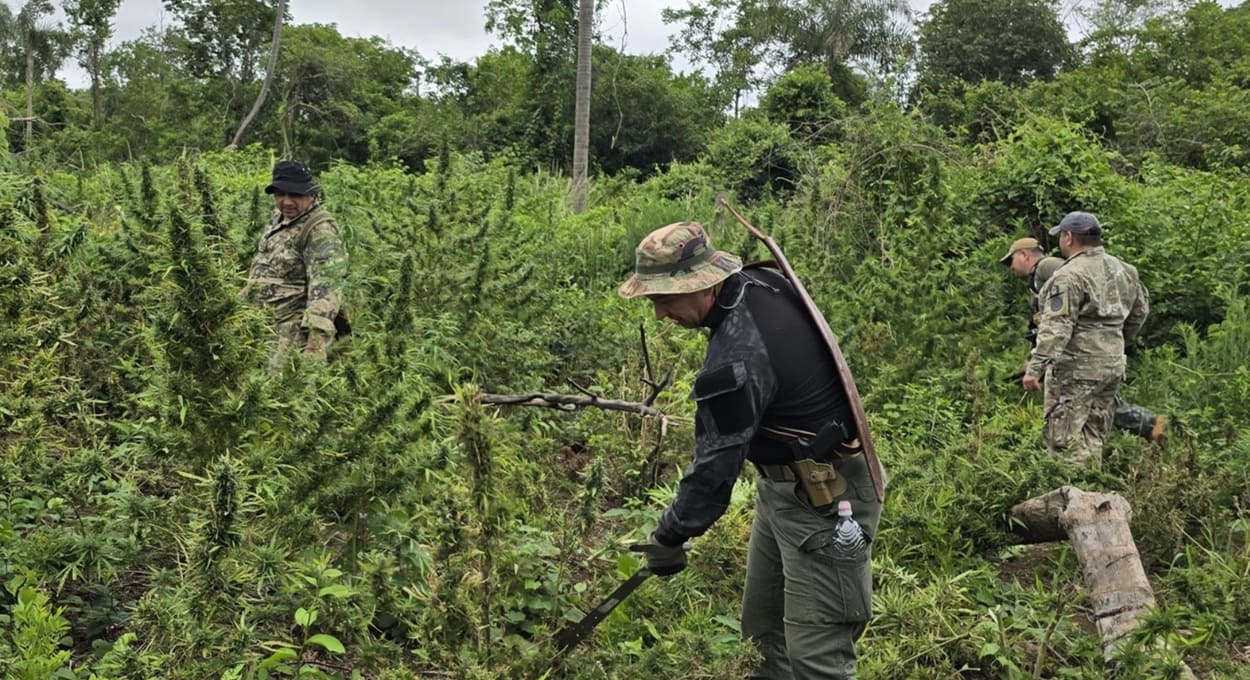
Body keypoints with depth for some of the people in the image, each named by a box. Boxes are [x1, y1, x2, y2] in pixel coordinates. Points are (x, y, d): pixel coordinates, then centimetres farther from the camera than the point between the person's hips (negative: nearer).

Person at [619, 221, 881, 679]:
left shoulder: (737, 361, -31)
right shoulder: (761, 283, -4)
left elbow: (716, 468, -24)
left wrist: (670, 538, -10)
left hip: (822, 502, -10)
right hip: (785, 485, 10)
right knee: (763, 629, 19)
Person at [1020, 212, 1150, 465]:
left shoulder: (1069, 276, -16)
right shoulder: (1122, 270, 12)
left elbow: (1056, 327, -23)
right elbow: (1140, 309, 23)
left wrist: (1035, 368, -25)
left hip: (1076, 368, -9)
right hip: (1113, 365, 9)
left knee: (1065, 439, -5)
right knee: (1093, 438, 16)